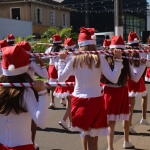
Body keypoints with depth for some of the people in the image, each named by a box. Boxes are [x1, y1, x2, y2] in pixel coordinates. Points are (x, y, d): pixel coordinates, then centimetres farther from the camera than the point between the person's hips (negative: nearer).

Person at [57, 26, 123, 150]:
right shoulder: (99, 59, -7)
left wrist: (62, 60, 12)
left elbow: (61, 78, 3)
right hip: (95, 100, -3)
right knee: (93, 136, 5)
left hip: (79, 100, 3)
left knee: (84, 131, 23)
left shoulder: (74, 59, -2)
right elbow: (114, 79, -11)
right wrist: (119, 60, -4)